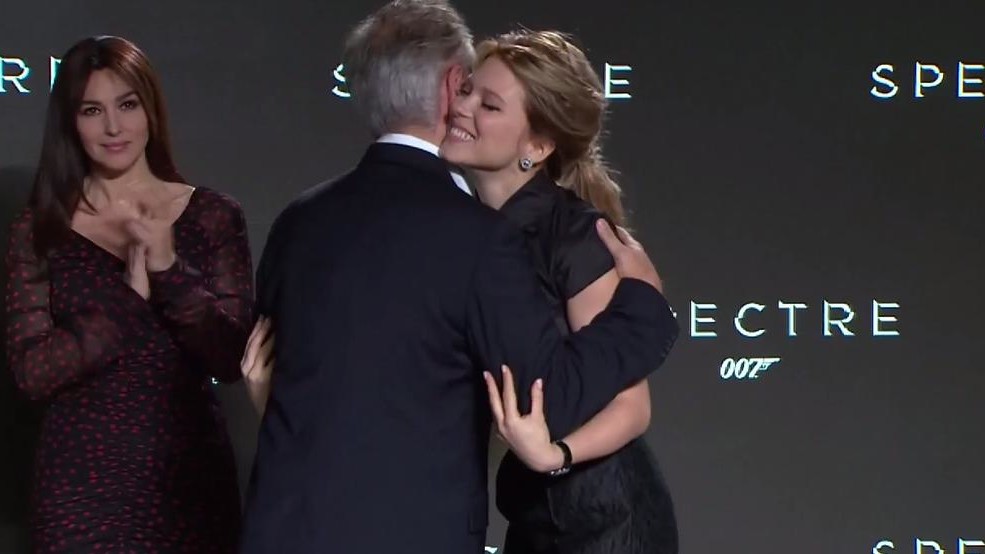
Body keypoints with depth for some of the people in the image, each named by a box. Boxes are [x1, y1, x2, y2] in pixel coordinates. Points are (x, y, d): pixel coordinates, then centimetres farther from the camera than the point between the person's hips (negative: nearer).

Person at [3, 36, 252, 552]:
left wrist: (169, 268, -17)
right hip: (82, 484, 0)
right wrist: (132, 295, -16)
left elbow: (233, 360, -5)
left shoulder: (212, 215, 0)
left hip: (190, 475, 1)